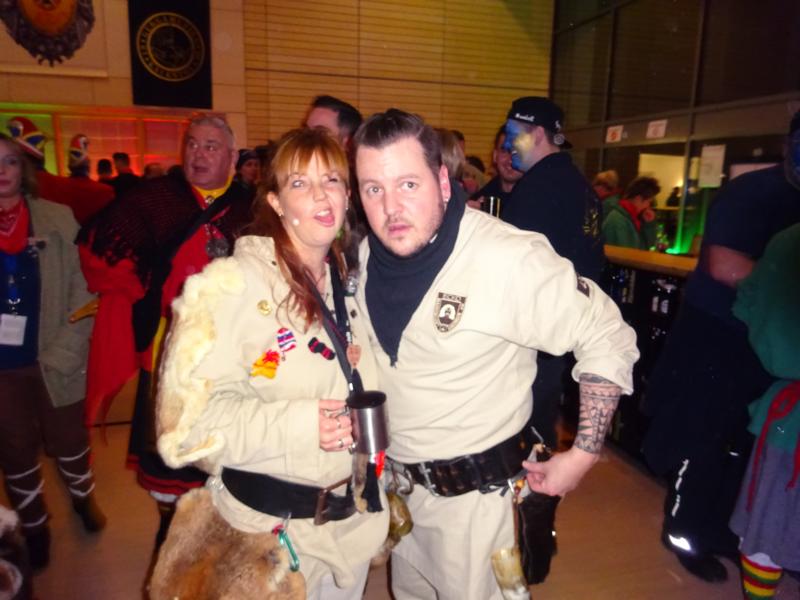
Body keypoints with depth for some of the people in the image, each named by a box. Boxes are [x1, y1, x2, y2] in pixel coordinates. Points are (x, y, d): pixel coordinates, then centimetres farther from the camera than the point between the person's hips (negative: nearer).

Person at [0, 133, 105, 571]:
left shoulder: (58, 218, -4)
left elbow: (82, 289, -6)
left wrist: (64, 351, -13)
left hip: (53, 361, -1)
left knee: (68, 440, 16)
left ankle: (82, 497, 45)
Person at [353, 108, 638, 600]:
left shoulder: (511, 259, -26)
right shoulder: (367, 255, -6)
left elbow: (609, 340, -16)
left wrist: (583, 455, -14)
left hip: (474, 491, -6)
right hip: (396, 478, 6)